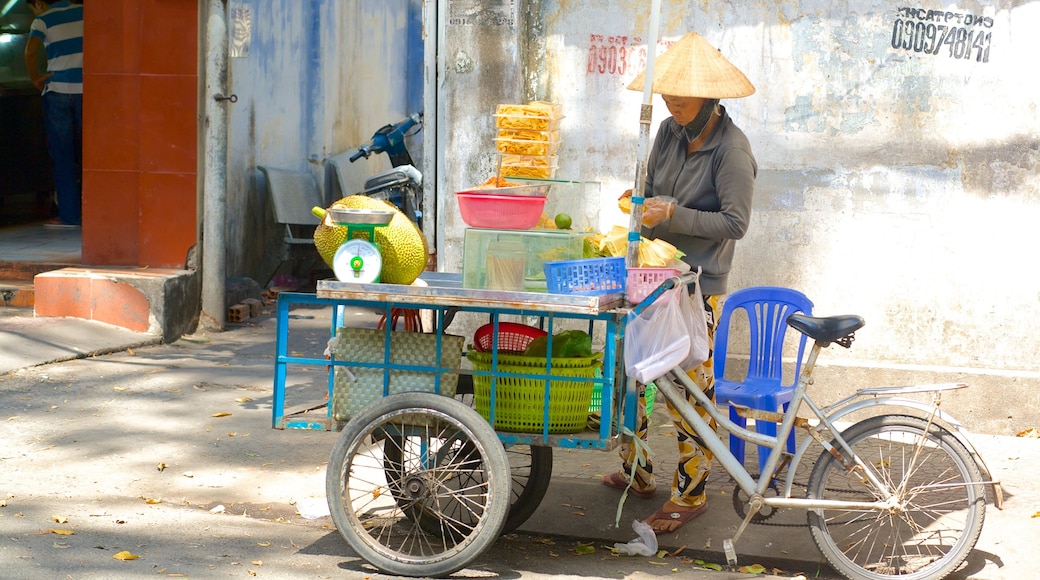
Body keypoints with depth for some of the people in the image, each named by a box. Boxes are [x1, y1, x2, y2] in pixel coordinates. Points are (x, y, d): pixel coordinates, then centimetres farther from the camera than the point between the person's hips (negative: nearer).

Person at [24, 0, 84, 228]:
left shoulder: (43, 20, -2)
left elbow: (30, 51, -18)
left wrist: (36, 78, -4)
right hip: (88, 90, 3)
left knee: (62, 155, 3)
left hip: (58, 90, -3)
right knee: (85, 152, 14)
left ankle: (69, 215, 2)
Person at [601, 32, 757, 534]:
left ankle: (690, 493, 9)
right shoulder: (669, 132, 5)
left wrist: (672, 214, -24)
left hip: (697, 286, -8)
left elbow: (734, 223, -18)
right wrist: (640, 202, -4)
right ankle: (636, 472, 31)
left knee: (690, 391, -2)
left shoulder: (732, 149, -16)